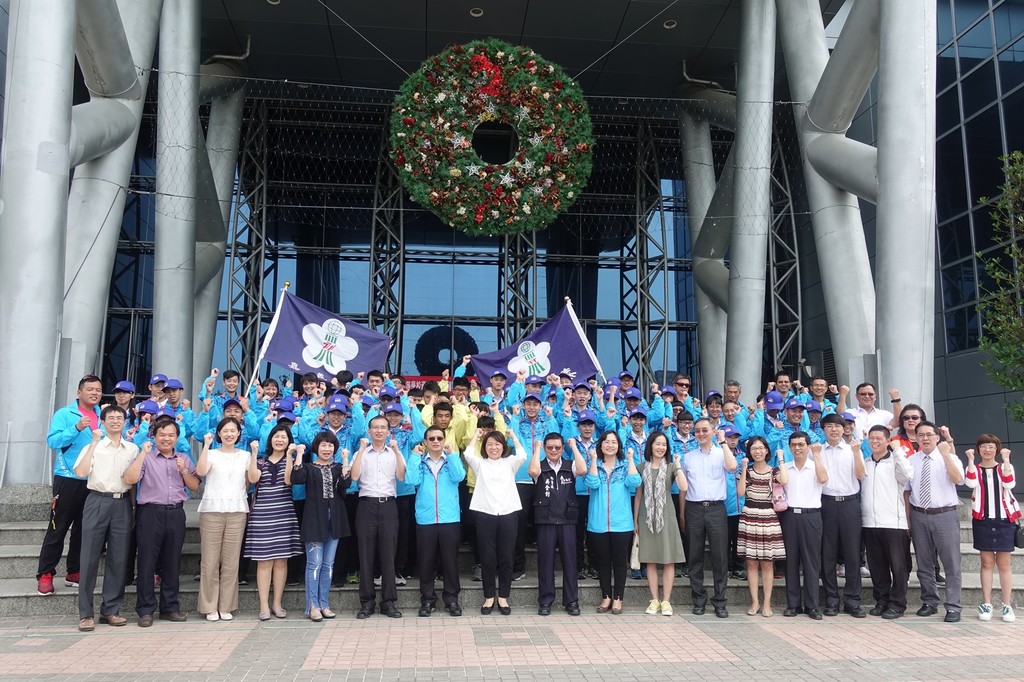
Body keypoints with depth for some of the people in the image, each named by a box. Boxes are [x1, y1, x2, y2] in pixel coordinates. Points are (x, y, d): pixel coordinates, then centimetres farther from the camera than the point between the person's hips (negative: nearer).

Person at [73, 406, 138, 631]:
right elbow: (80, 472, -12)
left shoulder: (133, 449, 12)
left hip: (122, 504, 2)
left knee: (118, 558, 3)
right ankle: (85, 613, 5)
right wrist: (94, 442, -12)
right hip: (97, 502, -2)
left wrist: (134, 507, 7)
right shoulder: (94, 447, 5)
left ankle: (110, 610, 13)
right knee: (90, 557, -2)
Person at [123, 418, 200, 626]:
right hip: (150, 513, -3)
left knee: (172, 562, 8)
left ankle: (170, 607, 17)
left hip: (176, 513, 3)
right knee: (147, 561, -1)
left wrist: (184, 471, -3)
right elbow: (129, 479, -11)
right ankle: (145, 610, 7)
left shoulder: (184, 460, 16)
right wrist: (143, 453, -11)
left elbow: (195, 487, 13)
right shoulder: (146, 458, 5)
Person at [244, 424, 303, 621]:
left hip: (284, 514, 0)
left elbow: (288, 480, -10)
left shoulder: (292, 460, 10)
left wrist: (290, 454, -12)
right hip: (261, 514, 0)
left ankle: (277, 603, 10)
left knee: (281, 559, 3)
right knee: (264, 560, -1)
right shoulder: (261, 462, 12)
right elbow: (252, 482, -2)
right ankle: (264, 605, 3)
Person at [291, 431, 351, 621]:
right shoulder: (309, 467, 4)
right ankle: (313, 605, 2)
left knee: (328, 564, 8)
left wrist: (345, 460, -10)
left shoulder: (338, 467, 11)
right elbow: (296, 478, -18)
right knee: (314, 563, -4)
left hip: (334, 519, 3)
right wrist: (299, 455, -15)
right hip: (315, 518, -3)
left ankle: (324, 604, 15)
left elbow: (346, 484, -8)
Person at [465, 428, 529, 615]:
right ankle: (489, 597, 15)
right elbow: (468, 454, -8)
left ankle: (503, 597, 15)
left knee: (506, 558, 5)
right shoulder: (480, 464, 11)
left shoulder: (510, 463, 13)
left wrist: (513, 436, 4)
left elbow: (522, 456, -7)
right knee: (487, 558, 3)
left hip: (508, 514, 1)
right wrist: (476, 436, 5)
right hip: (485, 515, -1)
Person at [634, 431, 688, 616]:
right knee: (650, 561, 4)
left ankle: (666, 601, 7)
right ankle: (654, 600, 12)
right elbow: (638, 495, 9)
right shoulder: (642, 468, 7)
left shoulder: (671, 467, 4)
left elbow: (683, 488, -13)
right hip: (647, 517, 1)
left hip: (666, 517, -1)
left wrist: (678, 464, -11)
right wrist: (635, 520, 6)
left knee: (668, 560, 0)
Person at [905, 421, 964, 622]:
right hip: (919, 516, 3)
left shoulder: (950, 458, 0)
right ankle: (929, 603, 24)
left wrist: (946, 454, -24)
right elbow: (906, 491, 9)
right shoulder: (911, 461, 7)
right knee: (924, 564, 11)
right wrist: (907, 520, 6)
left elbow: (957, 479, -20)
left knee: (951, 564, -2)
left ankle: (953, 608, 7)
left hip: (945, 515, -3)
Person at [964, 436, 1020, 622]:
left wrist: (1006, 459, -17)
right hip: (983, 520, 0)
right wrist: (971, 460, -16)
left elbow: (1009, 484, -15)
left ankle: (1007, 605, 10)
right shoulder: (974, 468, 6)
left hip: (1004, 520, 0)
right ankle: (986, 604, 10)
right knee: (987, 563, 4)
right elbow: (971, 483, -17)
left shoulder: (1004, 467, 7)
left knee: (1003, 564, 3)